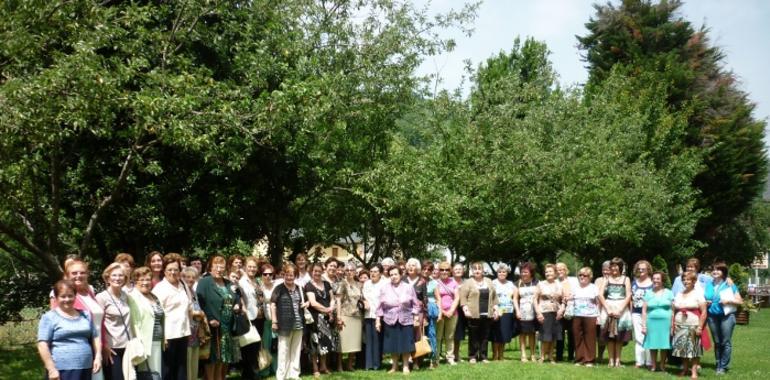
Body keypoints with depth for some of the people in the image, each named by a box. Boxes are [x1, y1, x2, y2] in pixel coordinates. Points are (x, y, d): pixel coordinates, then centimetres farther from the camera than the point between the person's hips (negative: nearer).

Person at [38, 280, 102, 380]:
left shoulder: (85, 315, 15)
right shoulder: (50, 317, -3)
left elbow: (95, 337, 21)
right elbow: (42, 345, -10)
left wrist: (98, 357, 6)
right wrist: (51, 369, -16)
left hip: (85, 369, 6)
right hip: (62, 371, -6)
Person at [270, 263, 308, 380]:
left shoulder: (298, 288, 13)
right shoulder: (279, 288, -4)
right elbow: (273, 305, -6)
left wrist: (305, 304, 3)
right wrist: (274, 321, -12)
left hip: (298, 324, 6)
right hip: (285, 324, -5)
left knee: (296, 350, 11)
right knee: (283, 351, -1)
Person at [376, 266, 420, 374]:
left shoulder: (408, 288, -1)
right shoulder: (384, 288, 1)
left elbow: (415, 304, 2)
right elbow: (381, 306, 4)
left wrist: (416, 318, -3)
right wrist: (378, 320, 1)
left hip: (406, 320, -1)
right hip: (390, 321, 1)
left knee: (405, 344, 2)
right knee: (392, 344, 5)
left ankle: (406, 366, 15)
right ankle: (394, 366, 19)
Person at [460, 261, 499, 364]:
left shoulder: (489, 282, 15)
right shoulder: (468, 283, 2)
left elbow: (494, 297, 17)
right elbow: (463, 297, -3)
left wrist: (495, 309, 9)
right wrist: (465, 309, -13)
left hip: (487, 314, 4)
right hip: (474, 315, -4)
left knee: (485, 336, 6)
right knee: (473, 336, -1)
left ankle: (483, 356, 13)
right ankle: (472, 356, 6)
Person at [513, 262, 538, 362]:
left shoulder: (535, 282, 6)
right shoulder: (519, 283, 4)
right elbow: (515, 298, 3)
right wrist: (517, 311, -8)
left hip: (533, 312, 1)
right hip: (522, 312, -1)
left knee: (532, 333, 5)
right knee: (523, 333, -1)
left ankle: (532, 355, 10)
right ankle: (523, 355, 0)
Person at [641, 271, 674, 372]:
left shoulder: (668, 293, 7)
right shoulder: (648, 294, 9)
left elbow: (673, 309, 5)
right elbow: (644, 310, 7)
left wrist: (673, 324, -2)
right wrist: (643, 325, 0)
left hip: (665, 322, -1)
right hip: (652, 322, 1)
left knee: (664, 344, 1)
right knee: (653, 344, 2)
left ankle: (662, 365, 12)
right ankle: (653, 365, 10)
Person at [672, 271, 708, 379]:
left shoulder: (698, 294, -1)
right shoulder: (678, 295, 13)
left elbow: (704, 312, -6)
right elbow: (674, 312, 15)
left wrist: (700, 327, -13)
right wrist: (672, 326, 8)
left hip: (693, 327, -4)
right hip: (680, 327, 4)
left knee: (694, 349, -4)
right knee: (682, 348, 5)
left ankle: (694, 371, -1)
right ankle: (684, 369, 16)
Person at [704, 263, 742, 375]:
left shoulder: (730, 285, 0)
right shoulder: (709, 285, 12)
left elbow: (740, 301, 0)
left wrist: (728, 301, -15)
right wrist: (705, 302, 2)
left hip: (727, 316, -4)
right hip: (712, 316, 4)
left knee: (726, 342, -5)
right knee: (717, 342, 9)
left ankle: (723, 366, 0)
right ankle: (718, 364, 17)